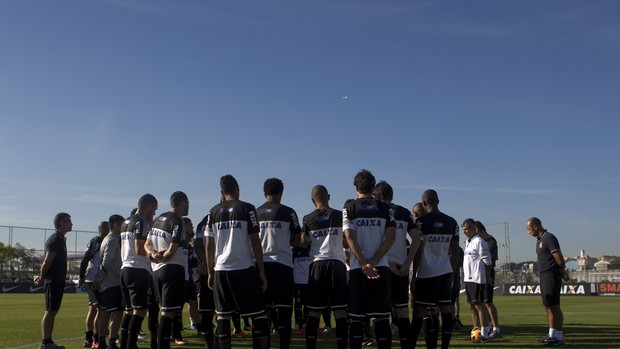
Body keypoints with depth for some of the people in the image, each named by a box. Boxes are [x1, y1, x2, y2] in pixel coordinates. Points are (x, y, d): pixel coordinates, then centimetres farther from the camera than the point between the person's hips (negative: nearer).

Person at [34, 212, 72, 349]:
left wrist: (41, 276, 14)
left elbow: (46, 260, 20)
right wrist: (41, 277, -9)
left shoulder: (60, 239, 18)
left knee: (53, 311, 11)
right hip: (54, 280, -10)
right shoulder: (56, 239, -14)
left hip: (58, 280, 10)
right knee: (50, 311, -7)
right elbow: (47, 261, -18)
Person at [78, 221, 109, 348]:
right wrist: (82, 278, -18)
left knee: (93, 309, 12)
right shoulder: (95, 242, -12)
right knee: (100, 309, -9)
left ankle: (88, 339, 19)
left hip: (96, 281, 9)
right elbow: (84, 261, -16)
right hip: (93, 280, -9)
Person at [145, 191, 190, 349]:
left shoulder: (158, 219, 15)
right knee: (168, 313, -8)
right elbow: (172, 250, -18)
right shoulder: (177, 221, -12)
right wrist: (161, 257, -1)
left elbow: (147, 244, 15)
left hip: (157, 270, 9)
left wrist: (154, 254, -4)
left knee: (166, 311, 16)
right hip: (173, 269, -9)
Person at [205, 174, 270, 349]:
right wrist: (262, 271, -2)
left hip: (221, 269, 4)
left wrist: (210, 272, 17)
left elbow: (209, 246, 8)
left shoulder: (214, 212, 7)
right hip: (245, 269, -3)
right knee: (259, 315, 3)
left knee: (222, 316, 10)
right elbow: (255, 242, -6)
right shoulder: (247, 209, -3)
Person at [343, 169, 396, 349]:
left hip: (357, 268, -1)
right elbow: (391, 237, -3)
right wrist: (374, 262, -7)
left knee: (356, 318, 3)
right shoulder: (386, 209, 7)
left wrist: (364, 264, -10)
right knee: (382, 317, 4)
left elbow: (350, 237, -8)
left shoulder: (349, 209, 3)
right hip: (381, 267, 1)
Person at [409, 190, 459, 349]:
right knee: (446, 310, 6)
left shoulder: (421, 221, -8)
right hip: (446, 271, 5)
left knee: (419, 312, -1)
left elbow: (417, 251, -8)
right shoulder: (451, 222, 9)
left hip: (427, 272, -5)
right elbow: (455, 251, 12)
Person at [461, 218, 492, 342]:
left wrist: (484, 277, -10)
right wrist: (465, 276, 16)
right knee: (472, 305, 13)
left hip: (477, 279, -9)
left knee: (479, 304, -6)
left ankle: (484, 334, -2)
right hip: (468, 279, 9)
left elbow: (487, 262, -11)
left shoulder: (479, 242, -11)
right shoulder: (467, 242, 17)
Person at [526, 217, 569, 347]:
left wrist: (562, 272, -2)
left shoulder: (549, 238, -14)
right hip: (544, 276, 10)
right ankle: (552, 334, 20)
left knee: (554, 306, -8)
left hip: (551, 276, -10)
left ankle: (559, 337, -4)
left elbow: (559, 258, -17)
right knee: (548, 306, 13)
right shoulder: (539, 240, 17)